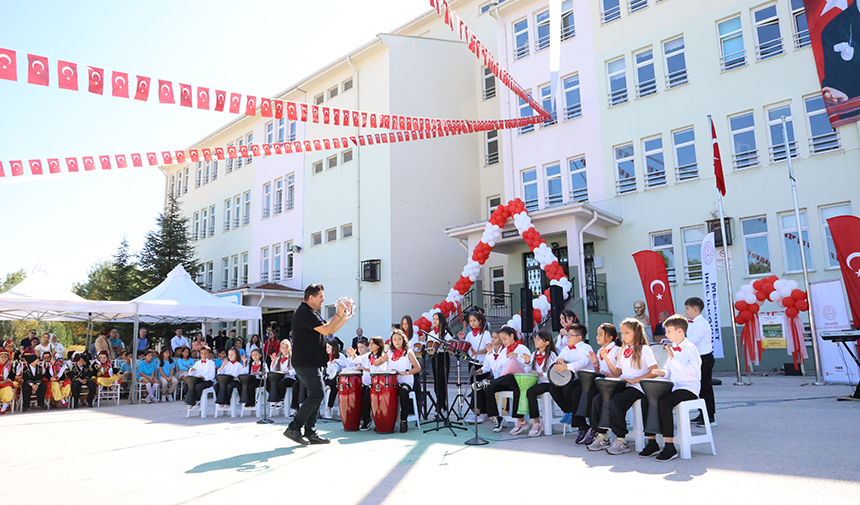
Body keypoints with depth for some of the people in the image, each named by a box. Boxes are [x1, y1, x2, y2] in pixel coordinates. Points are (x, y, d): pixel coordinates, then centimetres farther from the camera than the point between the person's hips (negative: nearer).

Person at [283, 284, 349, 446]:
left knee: (316, 395, 10)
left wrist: (345, 316, 10)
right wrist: (338, 314, -12)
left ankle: (310, 433, 14)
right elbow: (326, 330, -21)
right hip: (306, 363, -11)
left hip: (312, 362, 11)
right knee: (317, 395, -11)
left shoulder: (311, 312, 20)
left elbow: (330, 330, 19)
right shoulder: (305, 312, -14)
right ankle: (294, 428, -3)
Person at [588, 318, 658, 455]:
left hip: (637, 388, -7)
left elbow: (654, 372, -12)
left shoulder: (644, 349, -3)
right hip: (622, 386, 7)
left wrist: (634, 380, -17)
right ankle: (602, 436, -2)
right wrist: (606, 358, 8)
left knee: (614, 402, -31)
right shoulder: (622, 351, 19)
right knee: (597, 399, -13)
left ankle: (621, 440, -18)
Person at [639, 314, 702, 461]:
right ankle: (652, 442, -5)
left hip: (689, 388, -8)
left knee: (663, 402, -33)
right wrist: (662, 373, 3)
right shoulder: (672, 349, 17)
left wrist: (674, 358, -24)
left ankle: (670, 446, -25)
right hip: (674, 387, 8)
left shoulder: (690, 348, -8)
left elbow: (693, 371, -23)